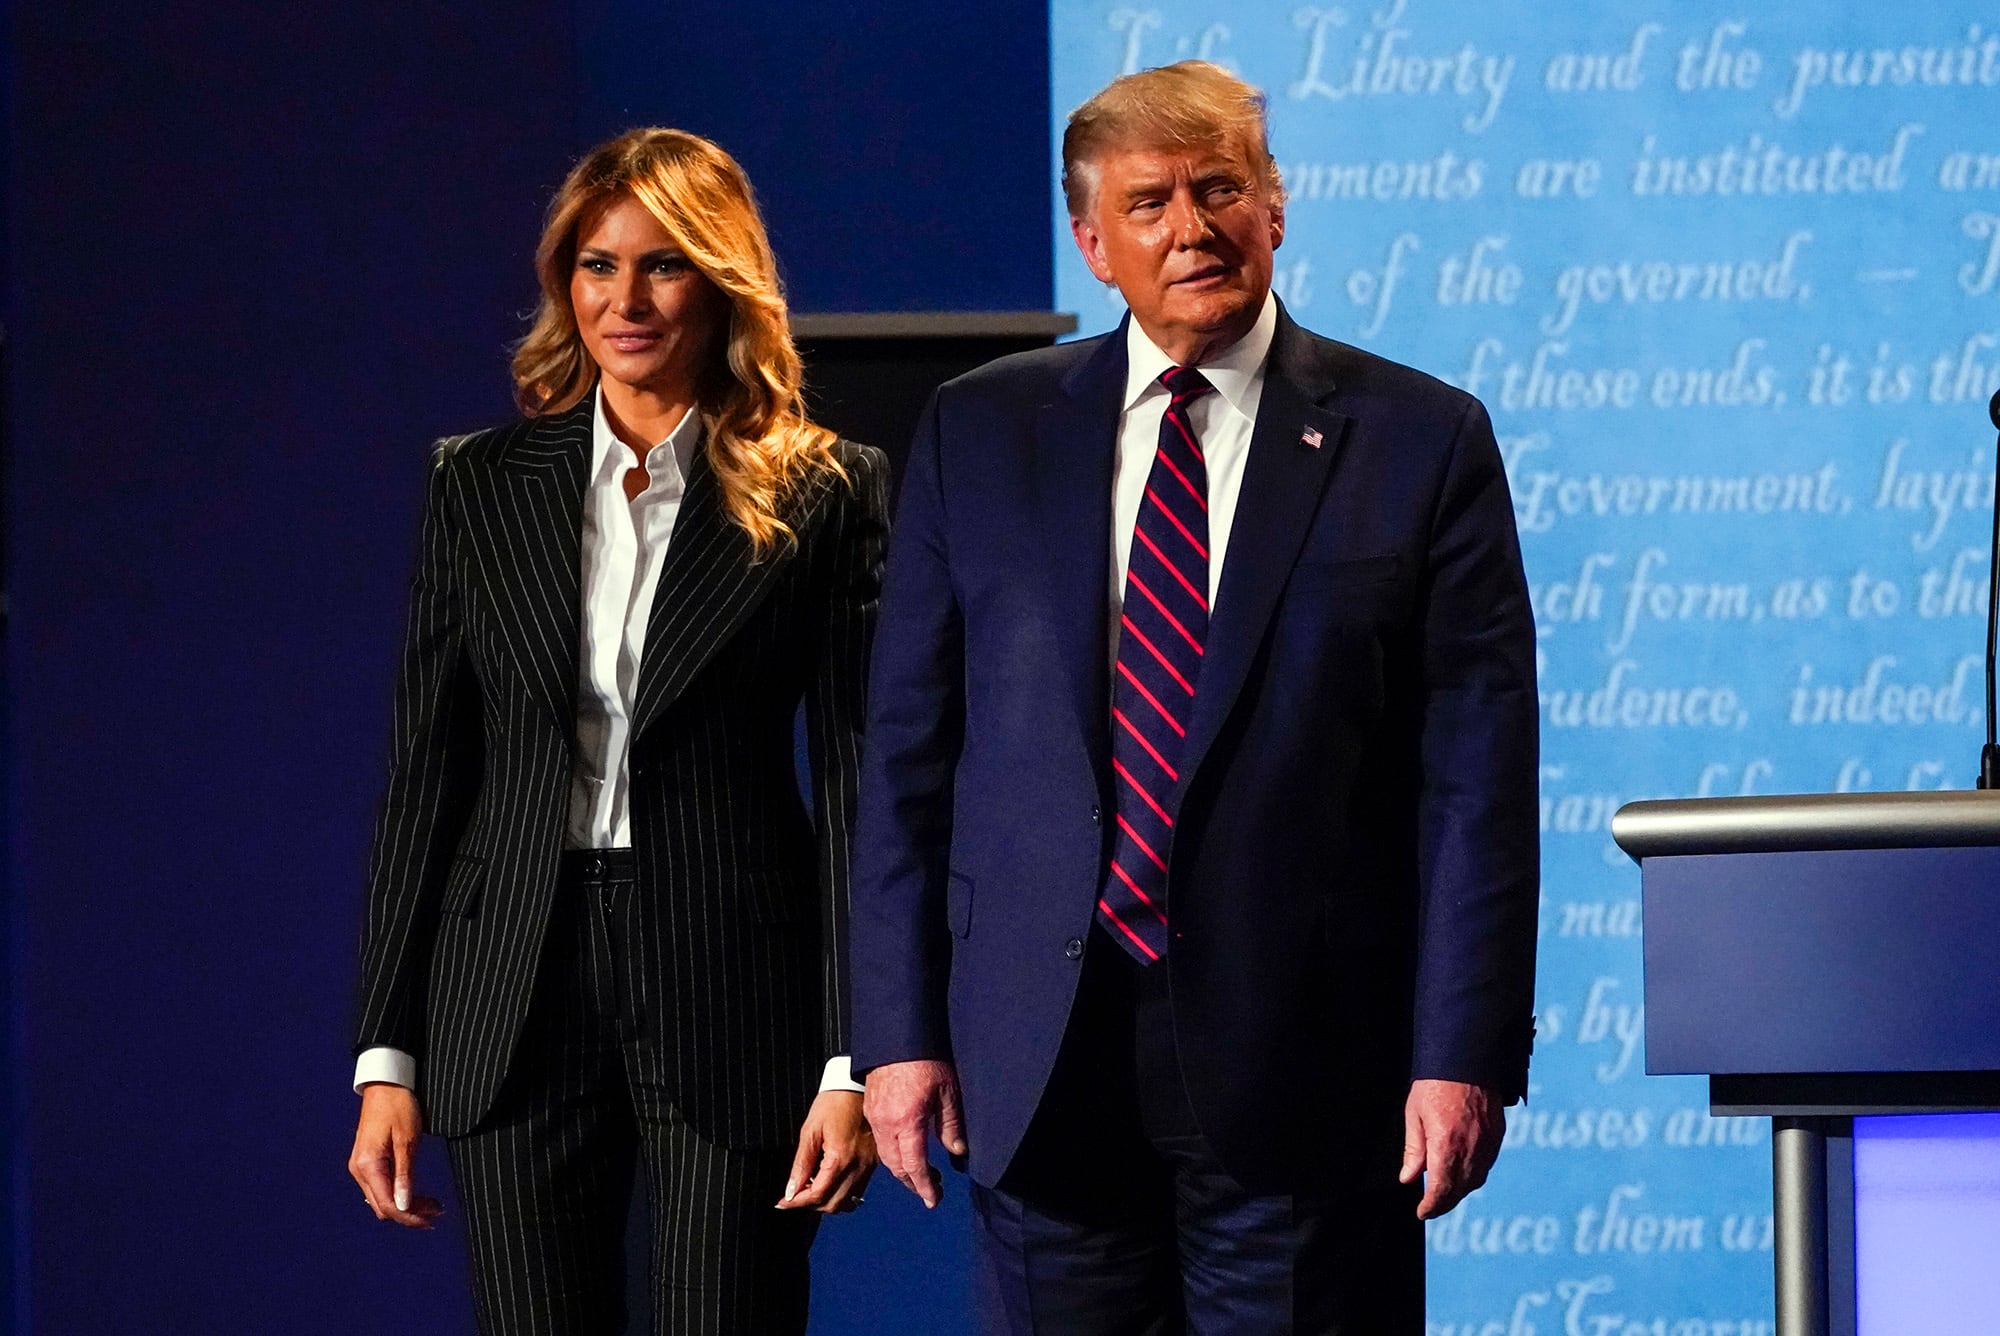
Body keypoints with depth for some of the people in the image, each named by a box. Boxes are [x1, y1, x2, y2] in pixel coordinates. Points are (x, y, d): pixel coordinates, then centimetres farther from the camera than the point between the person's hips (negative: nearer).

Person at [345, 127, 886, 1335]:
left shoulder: (823, 497, 0)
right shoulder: (482, 486, 7)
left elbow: (856, 781, -2)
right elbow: (426, 772, 8)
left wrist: (854, 1061, -8)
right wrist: (387, 1054, 3)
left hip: (733, 996, -2)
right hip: (518, 1002, 2)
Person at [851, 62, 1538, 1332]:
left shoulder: (1420, 442, 2)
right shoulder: (979, 436, 9)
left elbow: (1477, 776, -2)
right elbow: (907, 752, 8)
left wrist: (1465, 1054, -9)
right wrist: (900, 1029, 1)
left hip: (1306, 1066, -2)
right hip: (1047, 1069, 2)